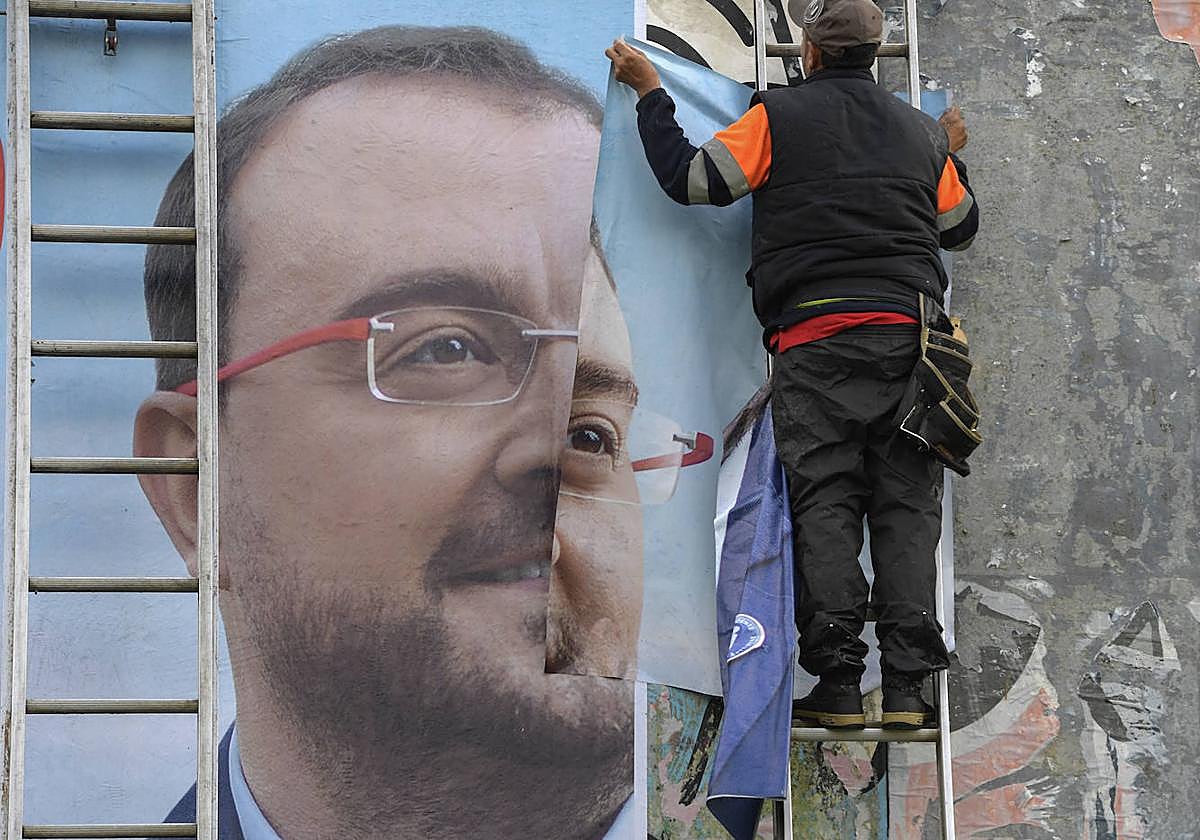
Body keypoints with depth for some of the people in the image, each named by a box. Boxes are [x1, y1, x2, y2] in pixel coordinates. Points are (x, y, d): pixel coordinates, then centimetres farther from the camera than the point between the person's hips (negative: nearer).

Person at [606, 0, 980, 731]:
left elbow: (691, 178, 2)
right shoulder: (920, 132, 18)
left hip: (817, 336, -3)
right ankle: (908, 685, -5)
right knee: (907, 505, 1)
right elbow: (962, 226, 30)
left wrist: (651, 94, 15)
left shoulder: (781, 116, 3)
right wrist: (952, 155, 48)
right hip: (910, 334, 3)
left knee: (825, 503, -3)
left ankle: (838, 682, -10)